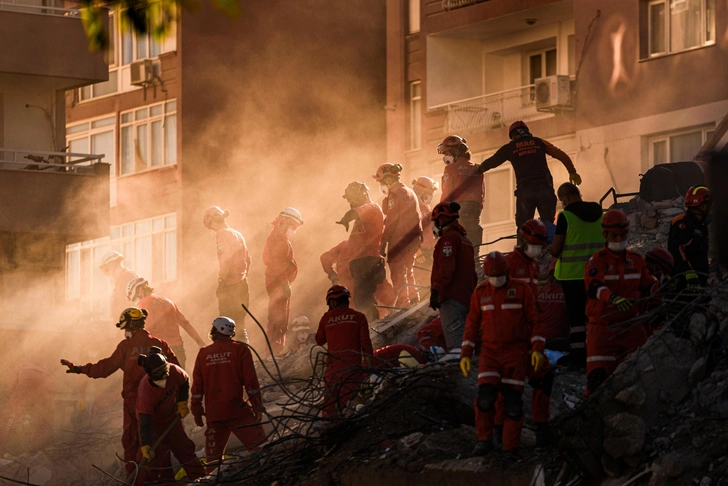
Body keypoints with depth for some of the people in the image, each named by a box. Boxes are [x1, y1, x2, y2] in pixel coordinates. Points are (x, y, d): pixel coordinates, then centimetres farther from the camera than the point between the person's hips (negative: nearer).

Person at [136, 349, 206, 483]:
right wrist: (145, 447, -45)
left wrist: (182, 403, -7)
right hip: (152, 420, -5)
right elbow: (145, 423, -38)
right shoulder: (146, 392, -39)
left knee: (184, 448, 10)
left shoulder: (174, 372, -28)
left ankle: (199, 478, 22)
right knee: (150, 456, -17)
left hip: (171, 417, 5)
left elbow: (185, 382, -1)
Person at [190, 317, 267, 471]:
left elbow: (197, 385, 9)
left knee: (213, 454, 11)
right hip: (237, 409, -4)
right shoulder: (240, 349, 0)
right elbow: (250, 381, -5)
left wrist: (196, 411, 15)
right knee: (260, 448, -5)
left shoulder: (204, 353, 8)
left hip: (213, 412, 4)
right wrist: (257, 406, -1)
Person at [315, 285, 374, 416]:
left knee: (330, 405, 7)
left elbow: (319, 341, 25)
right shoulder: (358, 317, 3)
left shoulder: (326, 318, 9)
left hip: (332, 366, 2)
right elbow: (366, 345, -3)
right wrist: (371, 370, -1)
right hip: (352, 366, -2)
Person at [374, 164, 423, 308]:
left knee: (397, 271, -7)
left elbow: (391, 220, -15)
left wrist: (383, 242, -13)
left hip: (399, 238, -9)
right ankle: (414, 298, 19)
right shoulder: (410, 192, 18)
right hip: (414, 238, 9)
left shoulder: (394, 194, -10)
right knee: (408, 269, 19)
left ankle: (402, 300, -11)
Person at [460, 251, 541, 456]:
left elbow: (534, 320, 0)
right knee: (486, 396, -16)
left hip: (516, 353, -2)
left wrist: (537, 349, -8)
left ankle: (510, 447, 3)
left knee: (513, 401, -6)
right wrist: (465, 354, 2)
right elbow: (472, 324, 8)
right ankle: (484, 440, 0)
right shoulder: (480, 292, 4)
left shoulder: (521, 290, -3)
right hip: (490, 352, 2)